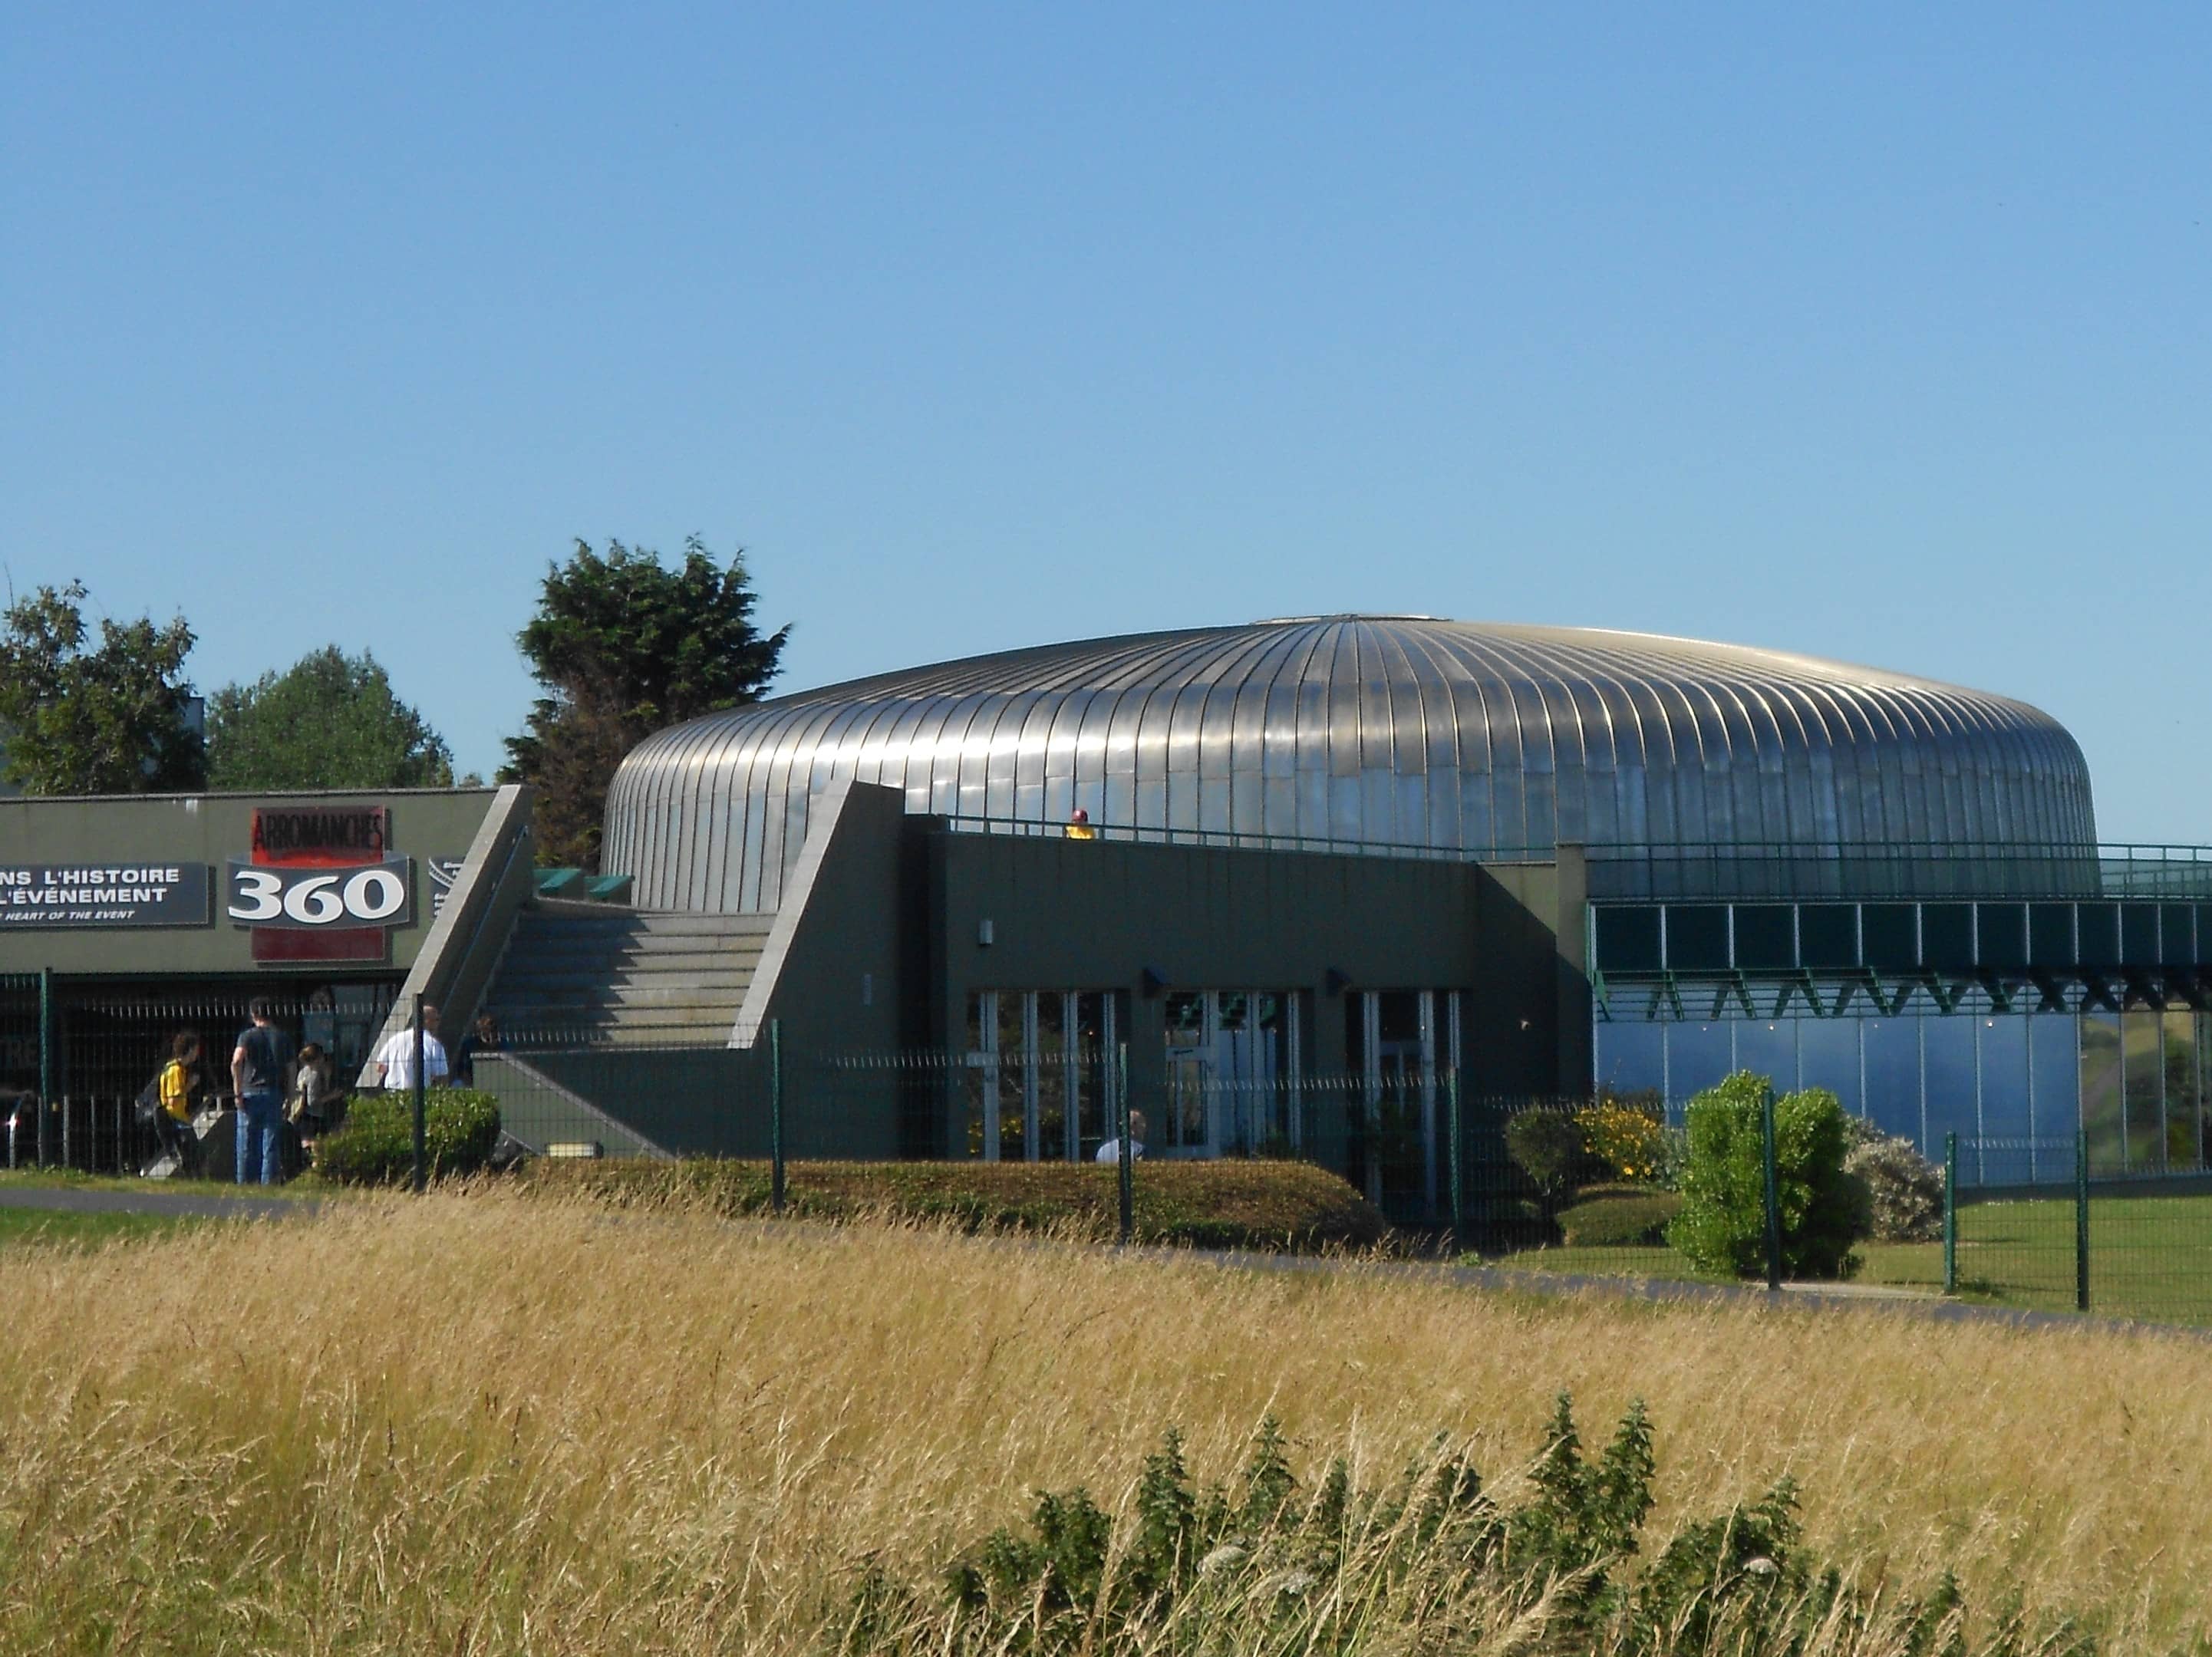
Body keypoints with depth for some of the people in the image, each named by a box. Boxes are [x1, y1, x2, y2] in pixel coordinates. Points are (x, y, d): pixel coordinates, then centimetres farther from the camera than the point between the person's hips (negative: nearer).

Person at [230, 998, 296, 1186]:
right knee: (271, 1146, 3)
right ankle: (269, 1183, -1)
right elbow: (290, 1071, 7)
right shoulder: (283, 1038, 8)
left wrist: (238, 1093, -12)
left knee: (246, 1147, 5)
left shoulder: (247, 1036, 1)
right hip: (274, 1095, 1)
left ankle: (242, 1185, 5)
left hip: (250, 1094, -1)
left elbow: (236, 1061, -16)